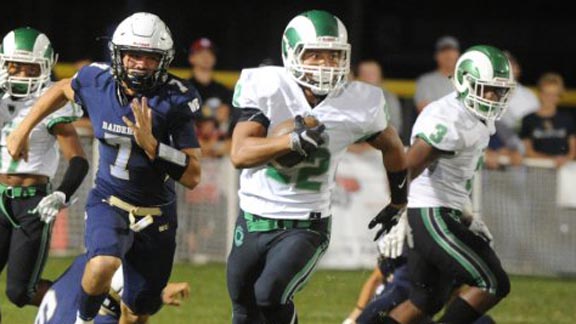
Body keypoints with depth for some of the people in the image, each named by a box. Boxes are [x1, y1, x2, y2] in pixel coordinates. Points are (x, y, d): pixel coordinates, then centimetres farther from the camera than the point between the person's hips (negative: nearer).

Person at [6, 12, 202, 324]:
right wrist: (23, 129, 16)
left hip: (156, 215, 0)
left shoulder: (174, 100, -17)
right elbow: (62, 90, 15)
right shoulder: (98, 82, -10)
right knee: (103, 265, -31)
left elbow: (192, 176, -19)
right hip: (108, 202, 0)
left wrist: (150, 143, -31)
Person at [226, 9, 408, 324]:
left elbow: (390, 145, 12)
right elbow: (239, 154, -23)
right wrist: (292, 141, -37)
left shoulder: (357, 104, -10)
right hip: (254, 219, 2)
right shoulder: (268, 88, -13)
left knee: (270, 294, -26)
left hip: (306, 226, -2)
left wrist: (398, 201, 20)